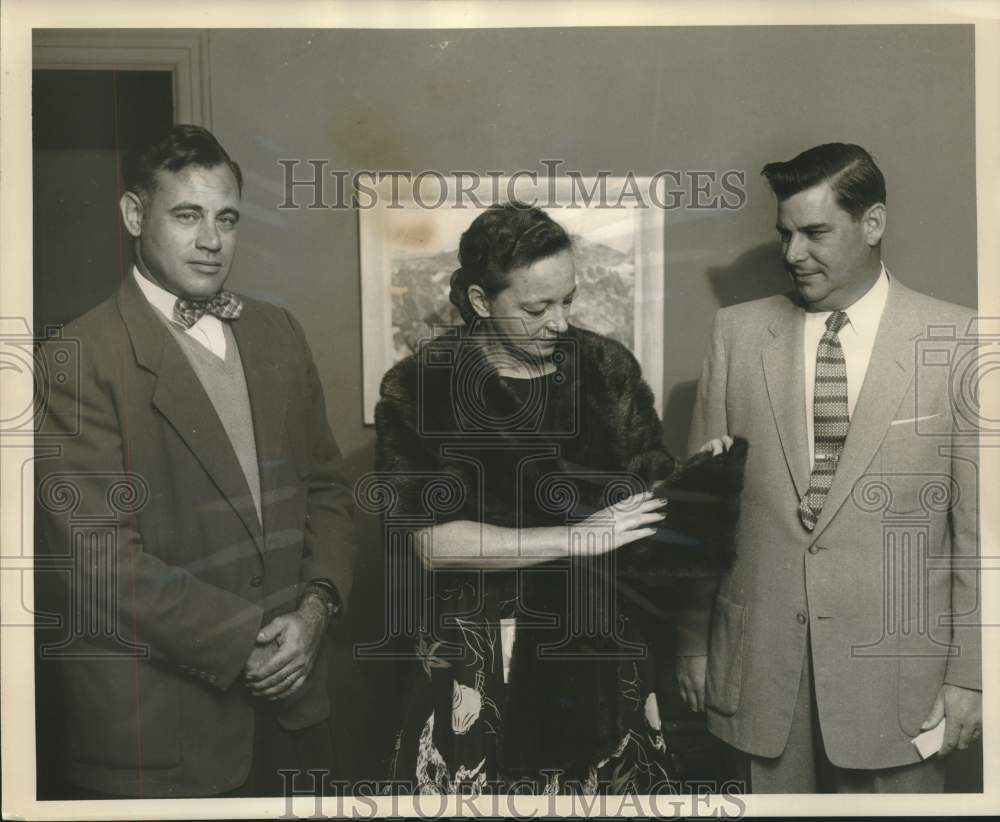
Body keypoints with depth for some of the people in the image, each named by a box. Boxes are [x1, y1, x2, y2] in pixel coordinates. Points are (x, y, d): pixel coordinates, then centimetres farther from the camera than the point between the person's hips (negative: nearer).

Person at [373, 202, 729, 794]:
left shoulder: (608, 366, 4)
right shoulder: (419, 387, -6)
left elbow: (654, 496, 11)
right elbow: (433, 542, -13)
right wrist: (581, 536, -16)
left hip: (606, 658, 3)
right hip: (482, 671, -2)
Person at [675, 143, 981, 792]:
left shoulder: (956, 342, -5)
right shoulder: (738, 333, 1)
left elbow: (979, 524, -3)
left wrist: (969, 673, -3)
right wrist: (693, 640, 6)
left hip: (895, 659, -1)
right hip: (761, 659, 2)